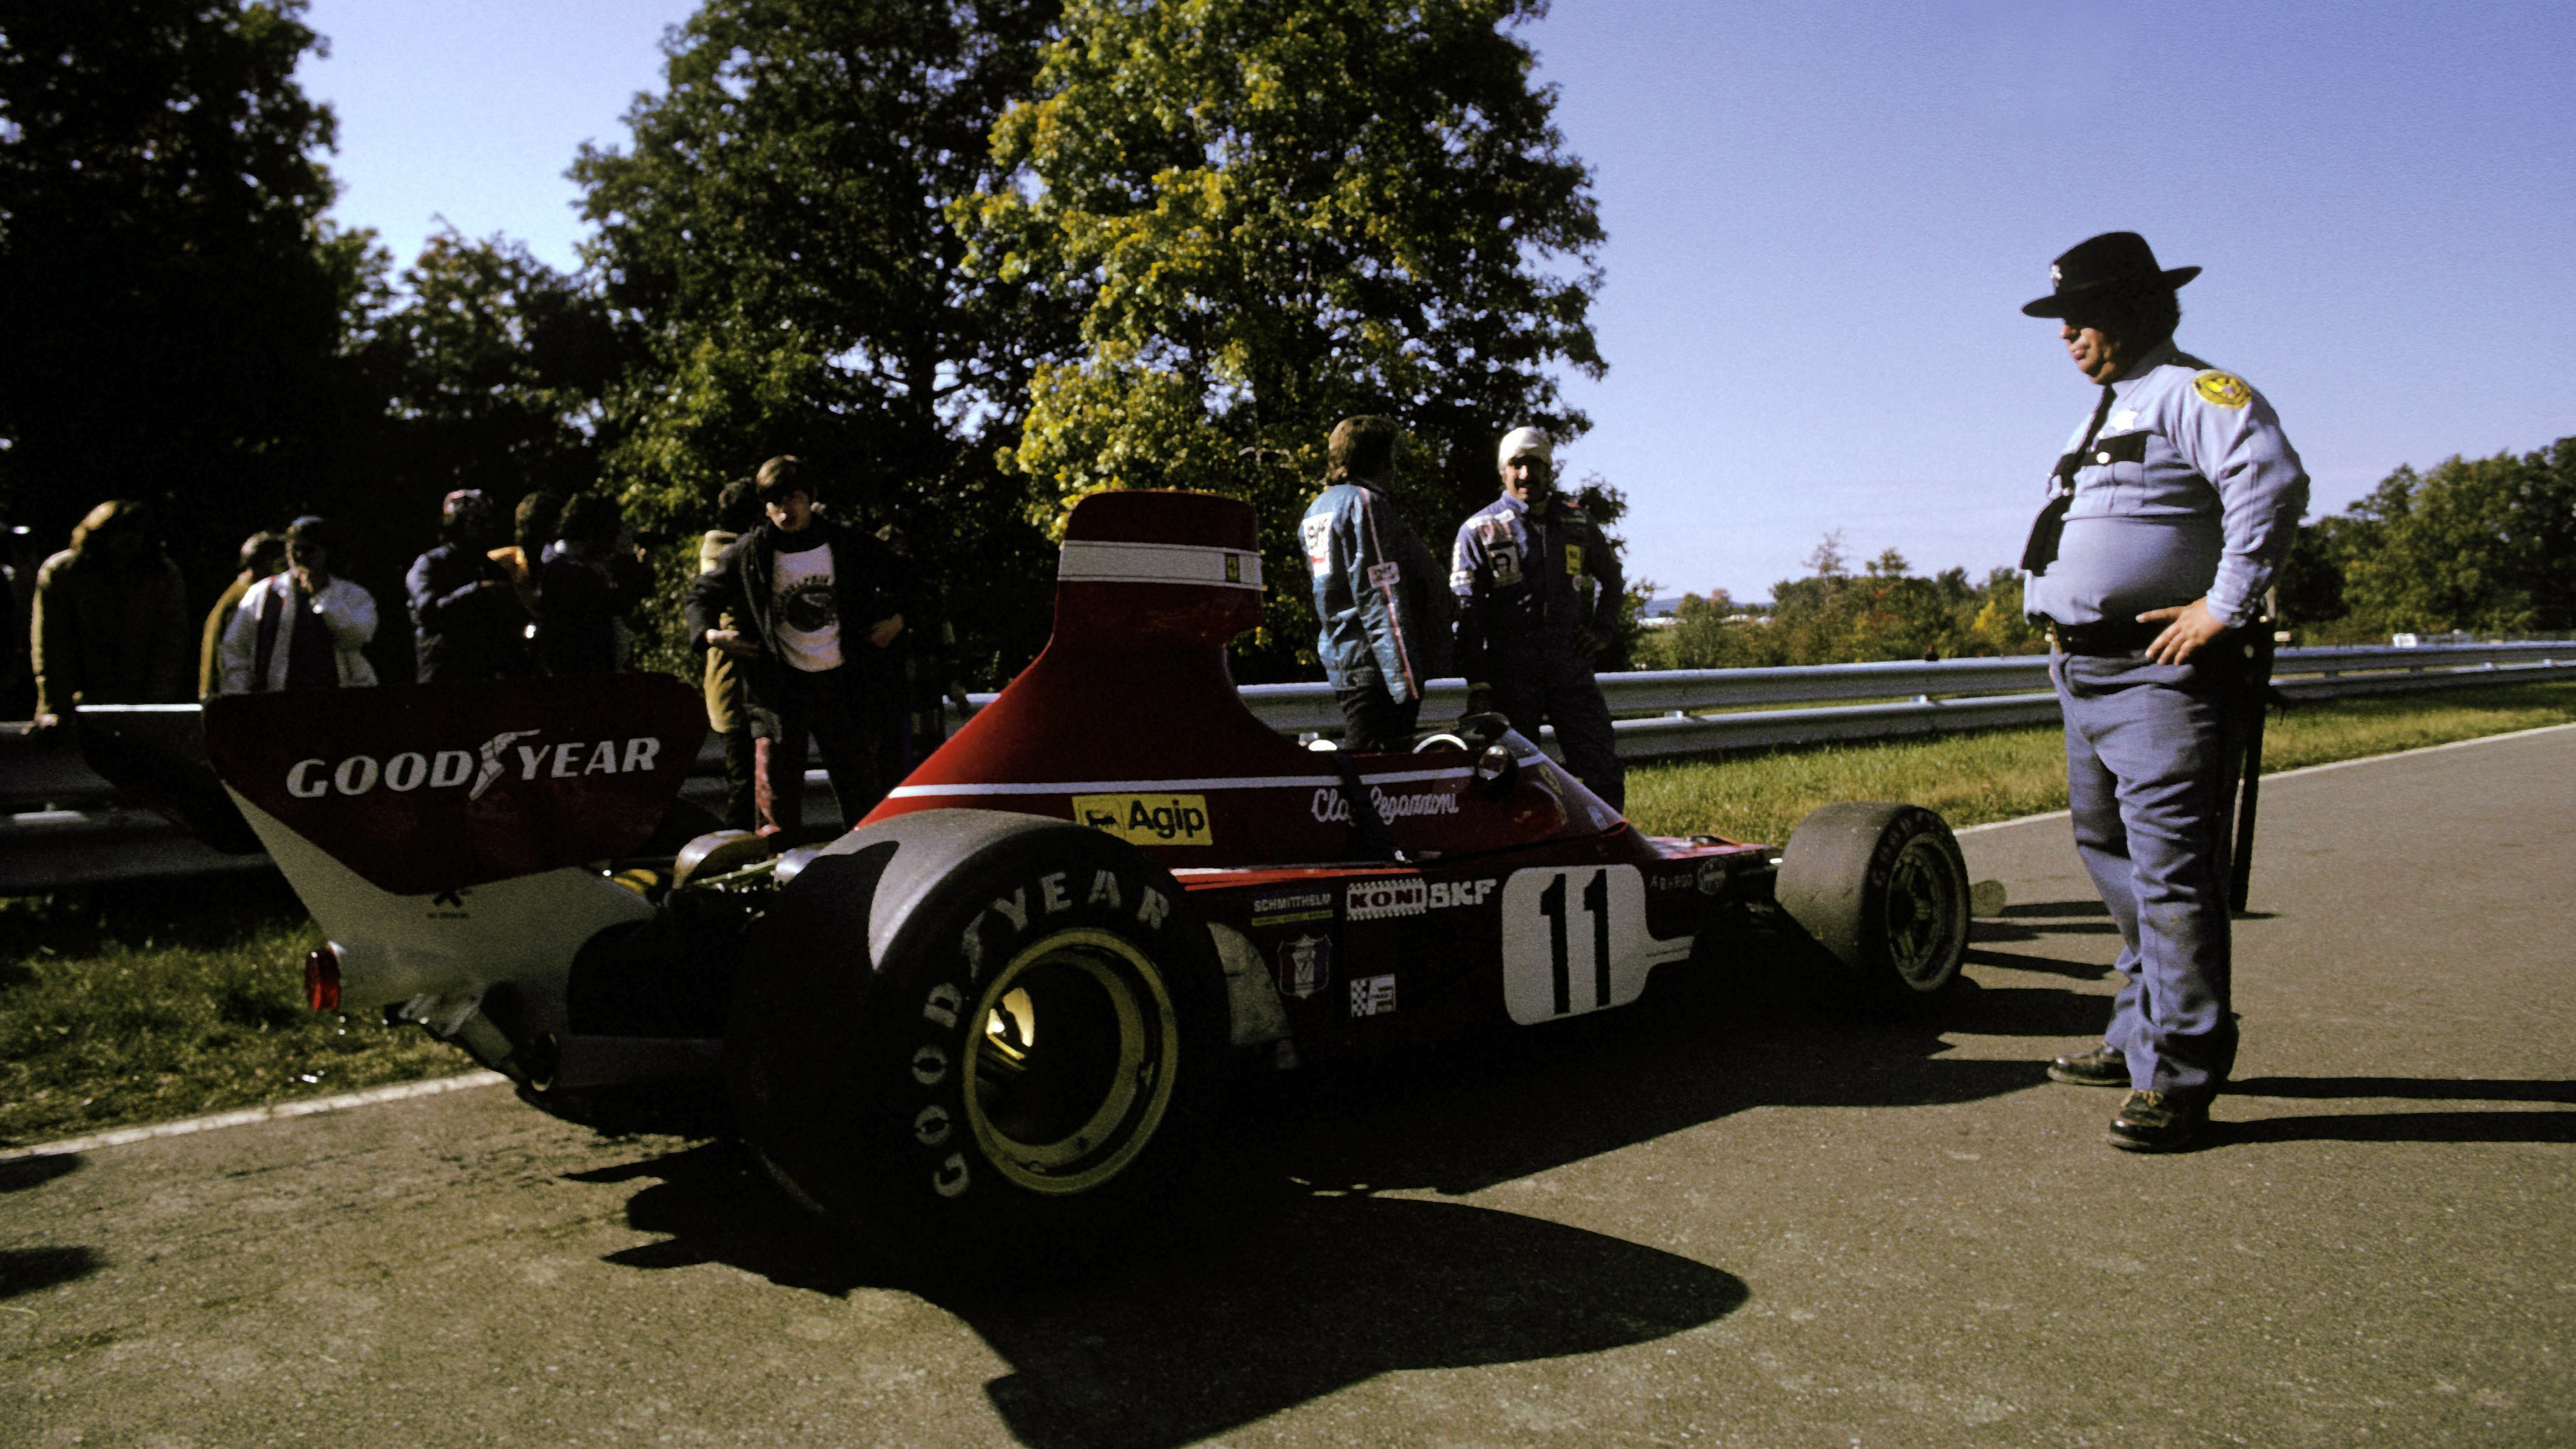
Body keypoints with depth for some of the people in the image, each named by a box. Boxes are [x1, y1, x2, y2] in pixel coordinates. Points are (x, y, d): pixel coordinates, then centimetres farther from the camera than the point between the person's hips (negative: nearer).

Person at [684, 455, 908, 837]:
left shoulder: (846, 543, 2)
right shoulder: (750, 553, 1)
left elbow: (895, 577, 19)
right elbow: (702, 593, 13)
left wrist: (897, 618, 4)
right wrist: (710, 633, -4)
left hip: (842, 682, 1)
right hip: (780, 685, -1)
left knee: (860, 782, 8)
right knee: (776, 789, -4)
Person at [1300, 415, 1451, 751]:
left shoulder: (1319, 506, 19)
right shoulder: (1364, 503, -11)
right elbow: (1382, 598, -18)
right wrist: (1407, 679, -20)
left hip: (1342, 662, 10)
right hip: (1376, 668, -10)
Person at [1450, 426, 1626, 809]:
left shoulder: (1577, 521, 13)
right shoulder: (1479, 530, 3)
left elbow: (1611, 577, 30)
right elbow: (1465, 610, -3)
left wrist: (1603, 630, 14)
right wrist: (1477, 682, -11)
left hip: (1571, 661, 3)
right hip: (1510, 667, -3)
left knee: (1605, 773, 0)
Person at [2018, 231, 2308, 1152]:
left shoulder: (2195, 393, -8)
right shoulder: (2104, 415, 22)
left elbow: (2272, 480, -25)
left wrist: (2224, 606, -23)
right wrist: (2060, 632, 19)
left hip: (2162, 675, -10)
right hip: (2085, 676, 10)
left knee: (2170, 867, -10)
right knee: (2109, 852, 16)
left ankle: (2177, 1080, -5)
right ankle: (2141, 1036, 30)